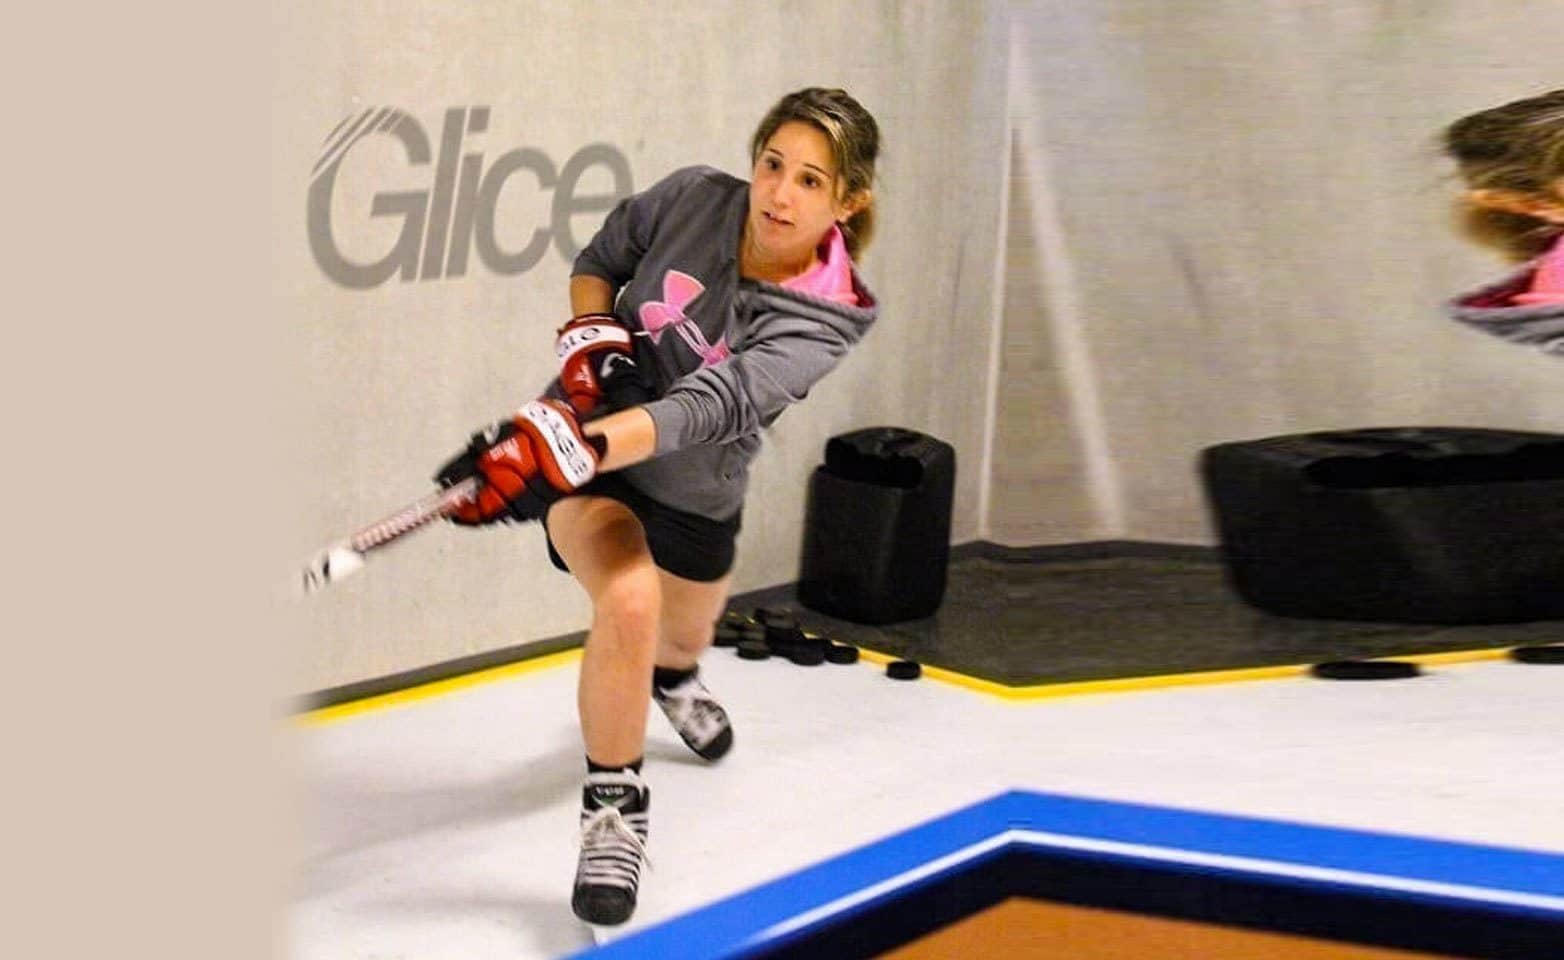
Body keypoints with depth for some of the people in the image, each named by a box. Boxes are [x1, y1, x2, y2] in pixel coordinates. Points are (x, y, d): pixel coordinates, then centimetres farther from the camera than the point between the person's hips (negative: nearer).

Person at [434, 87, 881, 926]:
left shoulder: (823, 320, -26)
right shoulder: (693, 201, -19)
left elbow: (708, 407, -42)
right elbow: (599, 262, 2)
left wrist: (572, 448, -55)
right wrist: (592, 337, -20)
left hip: (696, 493, 2)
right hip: (581, 447, -2)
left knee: (685, 632, 28)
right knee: (629, 600, -30)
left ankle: (670, 677, 69)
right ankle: (613, 809, -12)